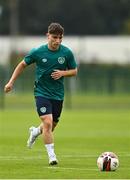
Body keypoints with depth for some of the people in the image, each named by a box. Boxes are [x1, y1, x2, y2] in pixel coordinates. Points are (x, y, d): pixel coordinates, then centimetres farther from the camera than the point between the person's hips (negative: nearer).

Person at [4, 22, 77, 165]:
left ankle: (35, 131, 48)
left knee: (51, 127, 13)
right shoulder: (37, 52, -9)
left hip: (58, 94, 3)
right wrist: (11, 82, 2)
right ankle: (51, 156, -11)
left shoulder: (67, 53, -6)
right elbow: (22, 64, 6)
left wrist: (62, 73, -14)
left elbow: (74, 71, 7)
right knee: (47, 123, -20)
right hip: (41, 93, -3)